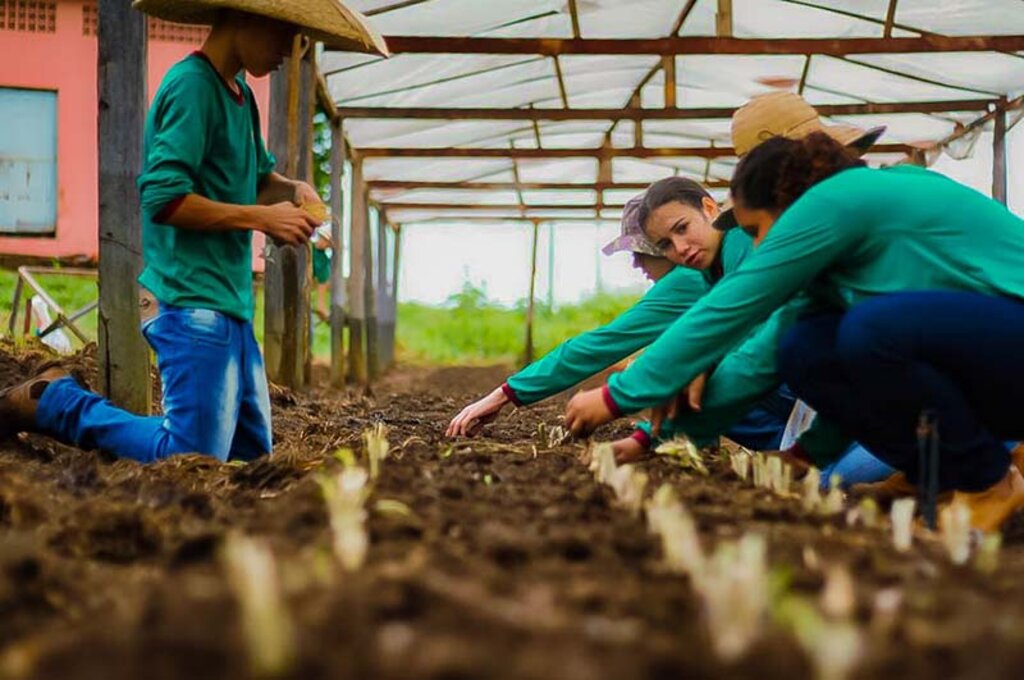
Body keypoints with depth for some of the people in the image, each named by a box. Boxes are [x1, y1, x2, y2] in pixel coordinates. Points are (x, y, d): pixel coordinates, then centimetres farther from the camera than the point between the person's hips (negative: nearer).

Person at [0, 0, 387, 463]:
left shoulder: (239, 93, 15)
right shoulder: (192, 85, -13)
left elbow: (257, 177, 28)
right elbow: (163, 199, -20)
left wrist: (292, 190, 6)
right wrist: (262, 217, -16)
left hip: (231, 302, 10)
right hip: (195, 302, -10)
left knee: (251, 452, 13)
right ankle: (54, 402, 4)